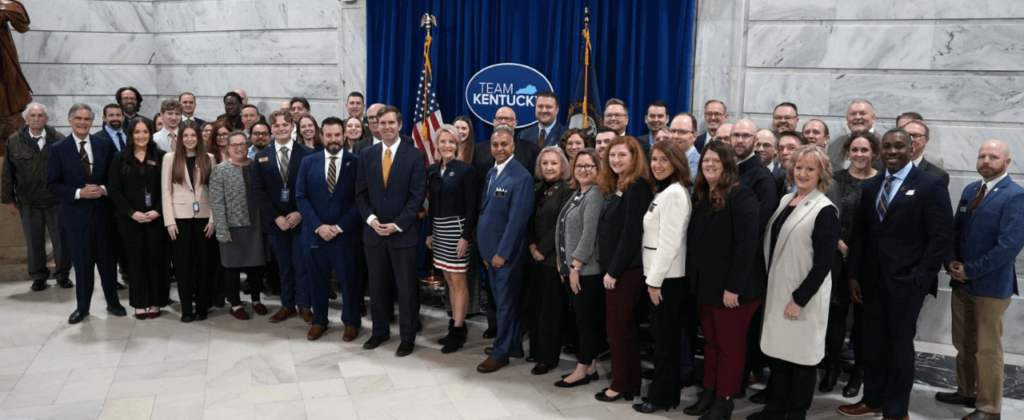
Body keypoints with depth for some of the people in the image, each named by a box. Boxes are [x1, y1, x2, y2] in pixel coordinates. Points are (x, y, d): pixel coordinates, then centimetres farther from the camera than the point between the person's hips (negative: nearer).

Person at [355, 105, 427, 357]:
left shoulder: (414, 155, -5)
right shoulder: (366, 155, 6)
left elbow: (417, 195, -9)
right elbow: (361, 193, 7)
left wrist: (397, 225, -15)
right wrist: (371, 219, -9)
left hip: (403, 232, -3)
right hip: (373, 231, 4)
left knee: (406, 287, 5)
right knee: (376, 286, 13)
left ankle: (407, 337, 17)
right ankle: (380, 331, 28)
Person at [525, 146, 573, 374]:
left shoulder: (567, 190, -9)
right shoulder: (537, 188, 11)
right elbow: (531, 219, 10)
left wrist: (542, 250, -11)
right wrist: (531, 246, -3)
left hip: (554, 258, -6)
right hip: (536, 256, 6)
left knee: (551, 308, 1)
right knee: (533, 305, 10)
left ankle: (548, 357, 10)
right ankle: (536, 349, 24)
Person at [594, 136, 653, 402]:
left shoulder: (637, 187, -14)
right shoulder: (616, 187, 14)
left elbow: (631, 233, -19)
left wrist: (614, 271, -17)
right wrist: (608, 269, 9)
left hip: (627, 269, -9)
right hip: (614, 268, 9)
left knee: (617, 325, -2)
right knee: (624, 325, 13)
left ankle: (621, 385, 10)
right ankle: (630, 383, 22)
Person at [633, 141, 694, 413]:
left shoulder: (675, 192, -16)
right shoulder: (663, 192, 15)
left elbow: (670, 241, -21)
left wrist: (655, 280, -19)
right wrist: (652, 276, 10)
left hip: (668, 277, -9)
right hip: (660, 274, 9)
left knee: (665, 337, 1)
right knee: (662, 335, 14)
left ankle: (662, 396, 11)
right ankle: (665, 390, 24)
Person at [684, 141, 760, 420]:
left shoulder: (741, 195, -14)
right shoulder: (700, 196, 10)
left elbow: (747, 244, -21)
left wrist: (734, 287, -22)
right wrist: (693, 276, 7)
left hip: (731, 286, -7)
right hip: (705, 283, 7)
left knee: (729, 344, 5)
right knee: (710, 342, 16)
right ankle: (709, 393, 26)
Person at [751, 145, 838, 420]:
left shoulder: (825, 211, -12)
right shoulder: (786, 200, 8)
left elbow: (823, 263, -15)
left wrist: (799, 299, -17)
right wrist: (770, 286, 10)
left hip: (804, 296, -6)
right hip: (778, 290, 7)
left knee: (802, 354, 7)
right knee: (778, 350, 14)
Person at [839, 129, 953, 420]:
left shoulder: (930, 185, -7)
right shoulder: (871, 186, 10)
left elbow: (941, 237, -11)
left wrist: (920, 278, -15)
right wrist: (854, 274, 5)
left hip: (907, 280, -5)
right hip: (873, 278, 5)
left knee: (900, 344, 6)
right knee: (873, 342, 12)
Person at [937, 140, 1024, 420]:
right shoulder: (970, 190, 11)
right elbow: (955, 230, 13)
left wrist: (970, 270, -17)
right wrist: (951, 261, -4)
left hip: (991, 285, -7)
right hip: (962, 282, 7)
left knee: (987, 349, 2)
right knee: (963, 344, 17)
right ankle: (966, 392, 32)